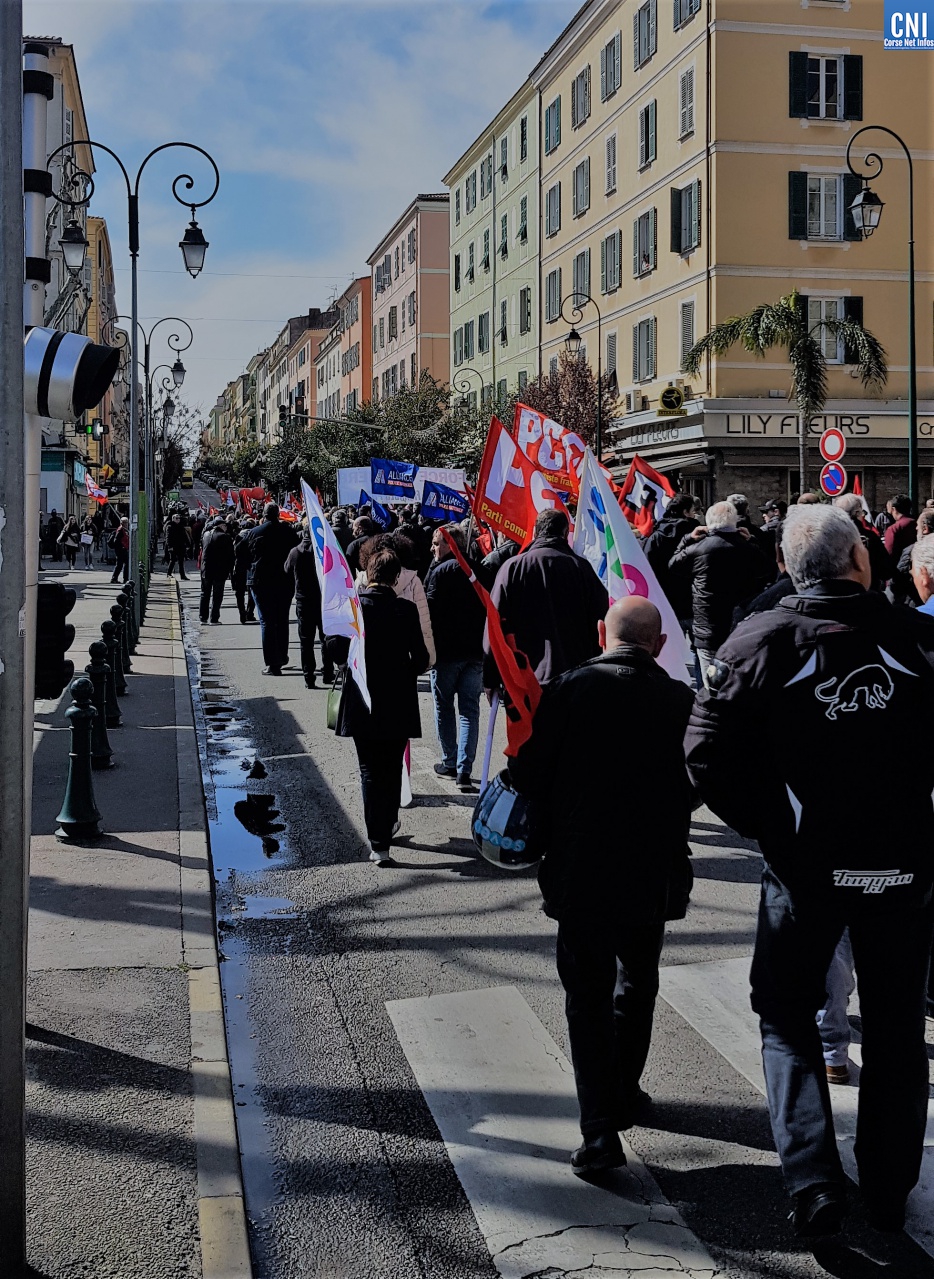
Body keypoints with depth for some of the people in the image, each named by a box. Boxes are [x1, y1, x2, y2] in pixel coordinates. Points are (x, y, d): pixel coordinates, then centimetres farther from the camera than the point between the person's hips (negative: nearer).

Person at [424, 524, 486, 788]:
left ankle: (449, 763, 18)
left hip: (447, 650, -4)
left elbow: (431, 610, -15)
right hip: (476, 650, 4)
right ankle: (464, 770, -4)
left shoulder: (440, 571, -11)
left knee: (444, 707, 12)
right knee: (470, 710, 3)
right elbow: (490, 609, 9)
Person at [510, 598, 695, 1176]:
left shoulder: (569, 690, -10)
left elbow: (530, 774, -7)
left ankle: (601, 1128, 0)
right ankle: (624, 1095, 36)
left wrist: (551, 835, 9)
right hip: (653, 874, 1)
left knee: (587, 996, 7)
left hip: (579, 871, -1)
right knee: (637, 986, 21)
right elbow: (695, 786, 0)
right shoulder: (681, 700, -8)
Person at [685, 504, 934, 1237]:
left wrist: (763, 824, -1)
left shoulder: (763, 641, -11)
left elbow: (708, 752, -14)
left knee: (787, 1017, 17)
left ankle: (815, 1183, 7)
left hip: (806, 864, -1)